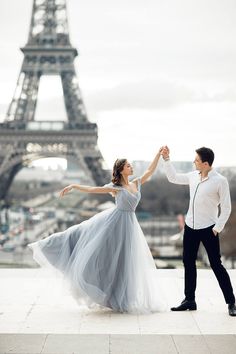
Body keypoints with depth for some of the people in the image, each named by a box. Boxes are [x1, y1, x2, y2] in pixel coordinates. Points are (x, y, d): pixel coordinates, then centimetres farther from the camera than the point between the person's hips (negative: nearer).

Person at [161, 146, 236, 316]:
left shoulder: (220, 181, -12)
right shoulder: (193, 176, 4)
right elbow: (173, 177, 20)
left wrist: (217, 228, -13)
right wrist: (166, 158, 13)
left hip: (208, 228, -6)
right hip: (190, 226, 6)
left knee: (216, 264, -4)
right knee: (188, 262, 10)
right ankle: (189, 300, 21)